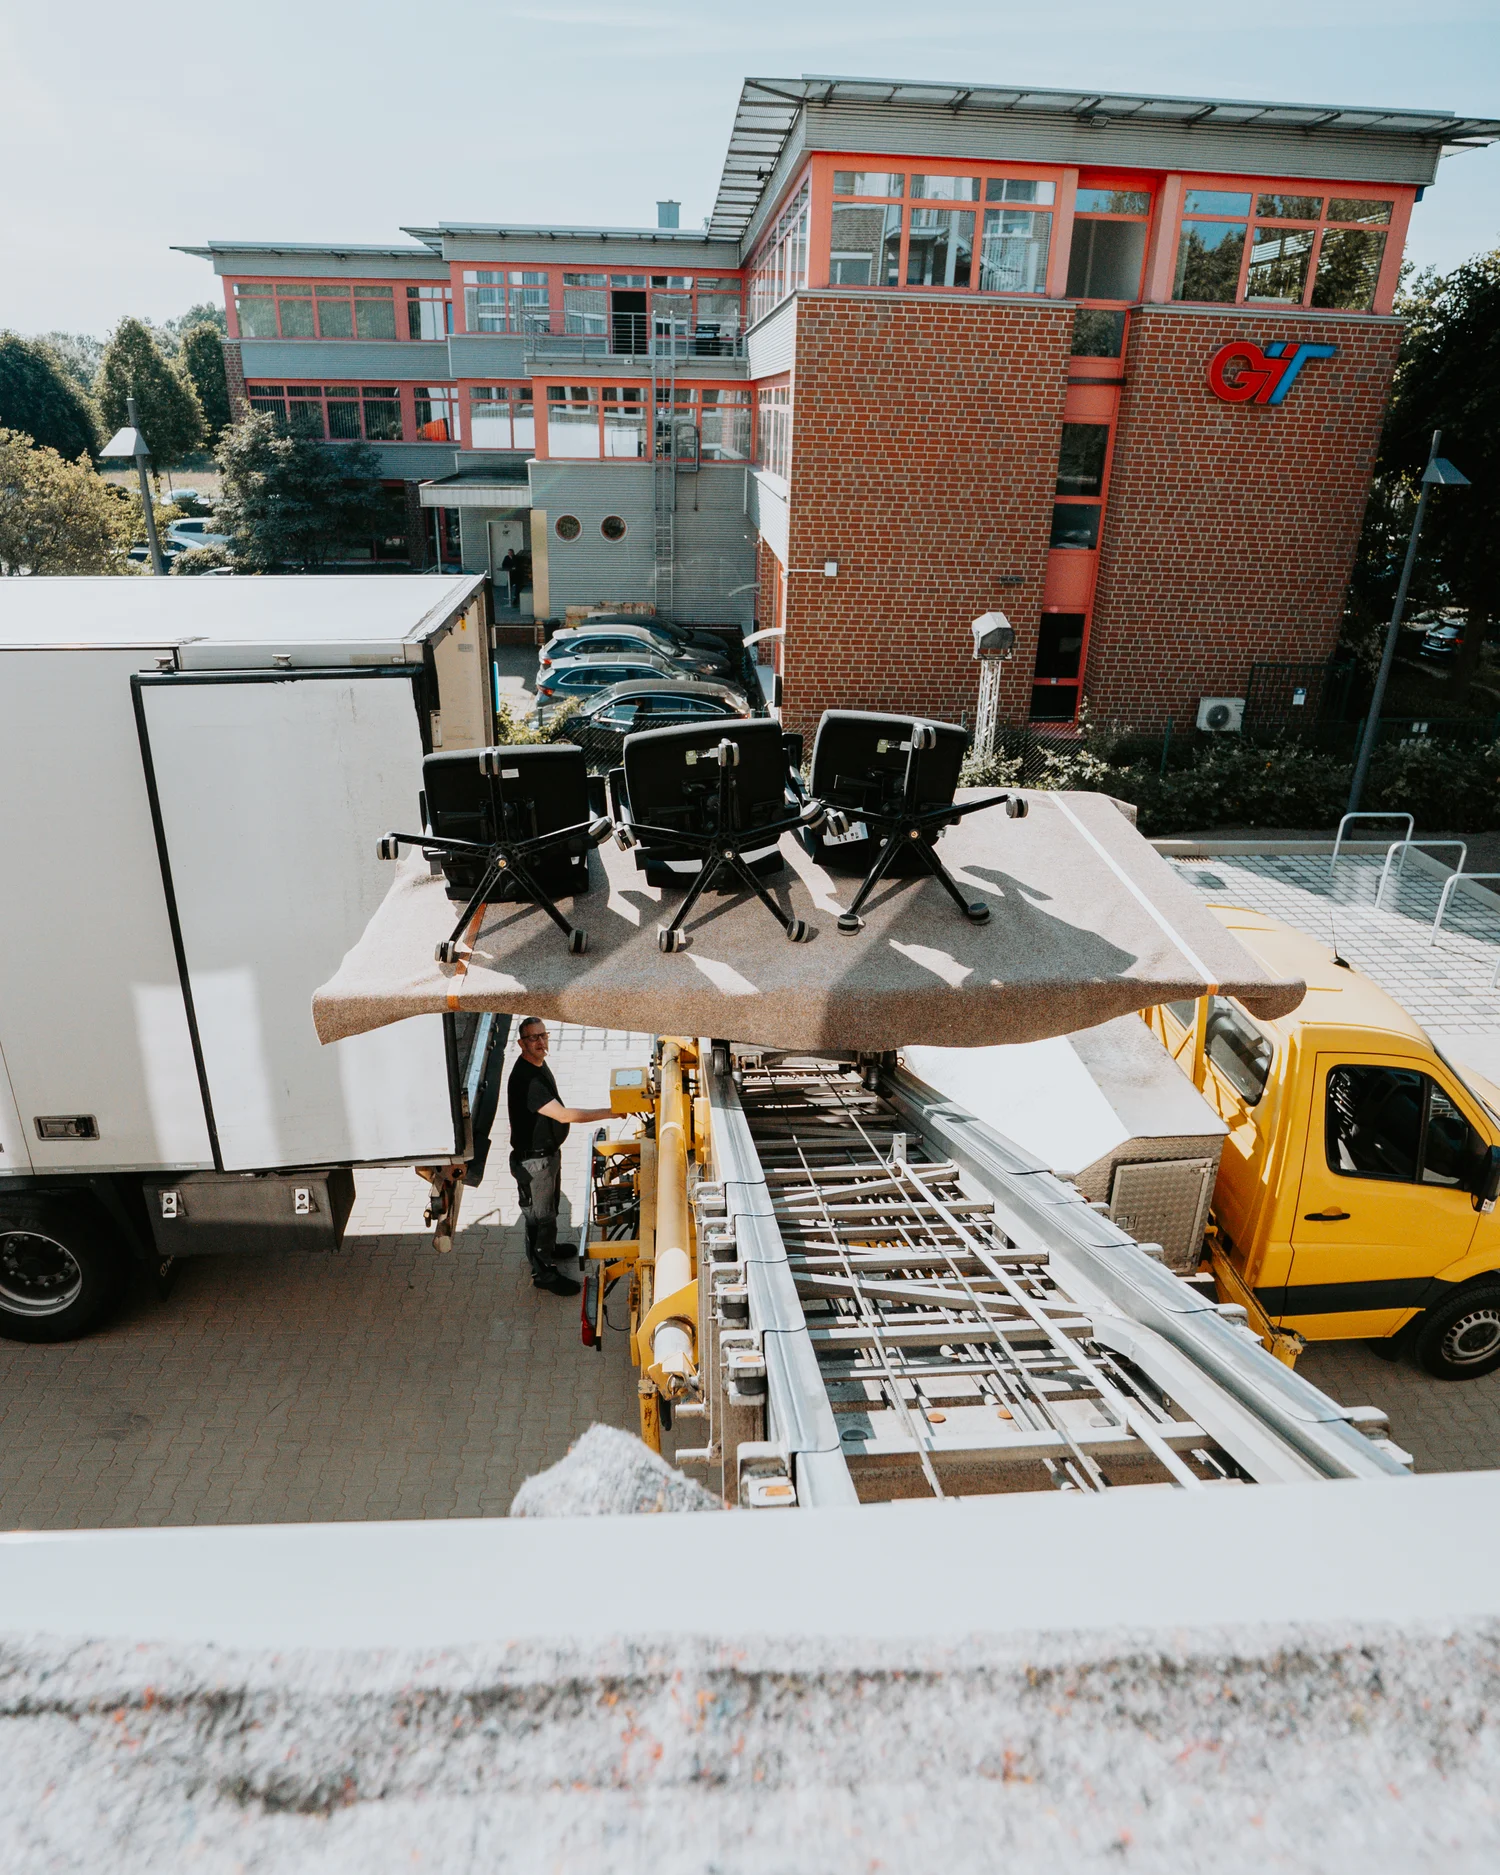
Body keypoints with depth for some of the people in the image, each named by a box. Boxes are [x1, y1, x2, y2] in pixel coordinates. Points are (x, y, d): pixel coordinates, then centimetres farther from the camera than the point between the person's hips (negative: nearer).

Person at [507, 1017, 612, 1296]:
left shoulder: (539, 1064, 0)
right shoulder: (524, 1079, -33)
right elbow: (564, 1115, -36)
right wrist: (609, 1113, -35)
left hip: (550, 1151, 9)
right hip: (533, 1160, -9)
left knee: (549, 1209, 28)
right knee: (540, 1215, 8)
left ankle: (544, 1248, 50)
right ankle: (543, 1272, 25)